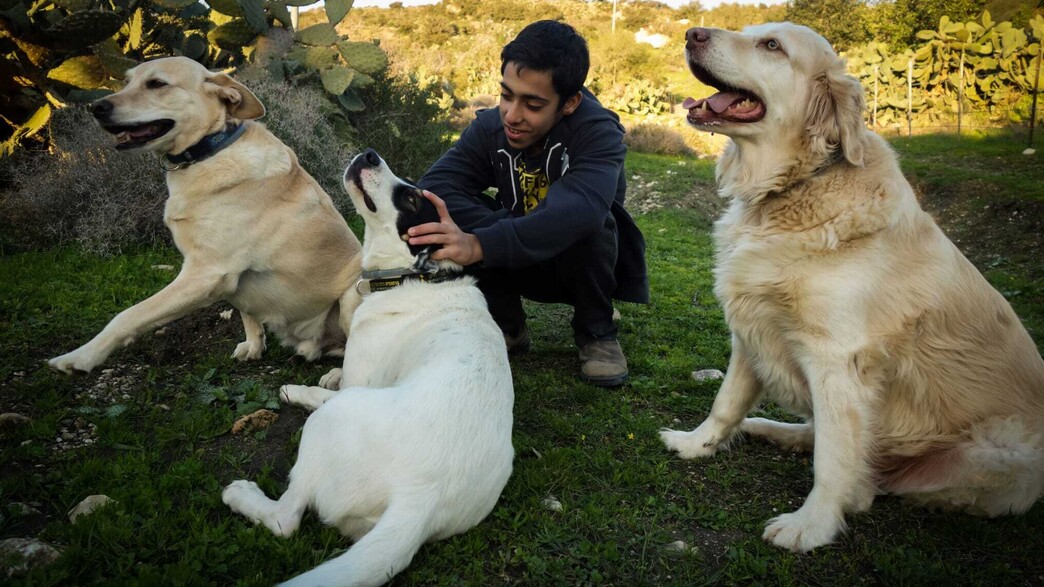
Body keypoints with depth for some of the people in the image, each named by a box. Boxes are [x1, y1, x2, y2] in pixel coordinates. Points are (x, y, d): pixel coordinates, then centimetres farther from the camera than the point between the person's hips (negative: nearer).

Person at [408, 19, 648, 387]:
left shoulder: (598, 132, -28)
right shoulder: (489, 127, -15)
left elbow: (579, 210, -47)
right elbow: (434, 187, -27)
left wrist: (480, 245, -60)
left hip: (585, 263, -3)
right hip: (521, 266, 3)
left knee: (588, 225, -36)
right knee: (458, 221, -24)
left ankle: (596, 333, -9)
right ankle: (507, 326, -2)